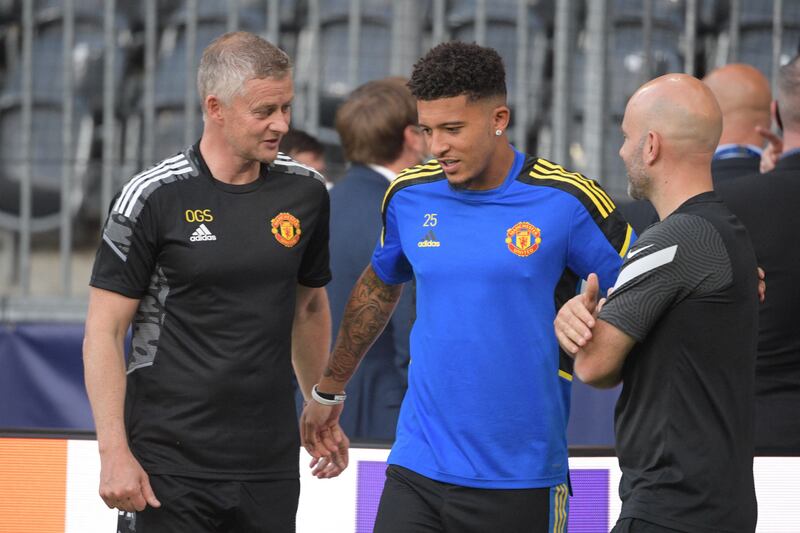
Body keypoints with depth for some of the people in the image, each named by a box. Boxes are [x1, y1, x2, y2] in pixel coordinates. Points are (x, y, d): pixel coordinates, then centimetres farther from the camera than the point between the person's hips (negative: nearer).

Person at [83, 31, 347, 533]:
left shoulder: (305, 192, 5)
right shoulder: (153, 197, -8)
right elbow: (103, 332, -7)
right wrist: (114, 452, -13)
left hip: (272, 465, 4)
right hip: (170, 467, -4)